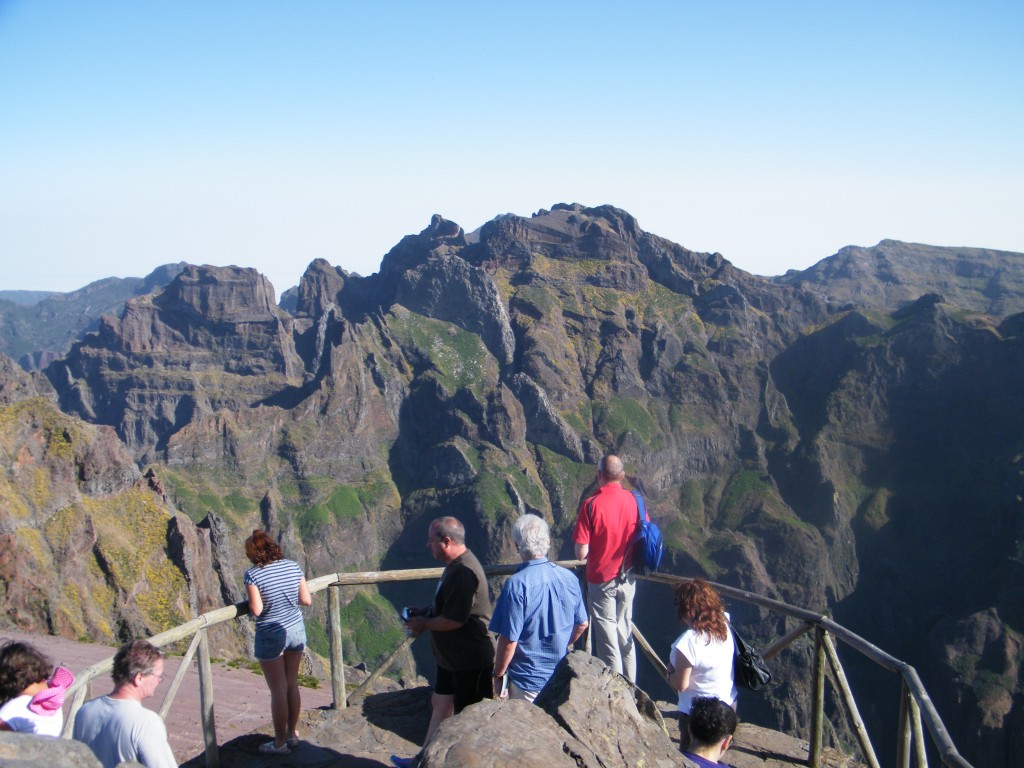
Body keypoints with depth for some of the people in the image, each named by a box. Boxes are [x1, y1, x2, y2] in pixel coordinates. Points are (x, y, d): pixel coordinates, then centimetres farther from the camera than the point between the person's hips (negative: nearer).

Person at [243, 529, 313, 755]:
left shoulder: (253, 575, -18)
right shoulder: (293, 567, -4)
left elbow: (256, 610, -19)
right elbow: (307, 600, -1)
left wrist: (251, 597, 1)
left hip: (271, 636, -5)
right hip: (296, 630, 5)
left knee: (278, 691, 6)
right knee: (292, 685, 17)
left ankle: (280, 743, 19)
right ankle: (292, 735, 31)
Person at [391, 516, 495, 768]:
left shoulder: (464, 572, -28)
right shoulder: (455, 565, 6)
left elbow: (454, 620, -30)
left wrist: (424, 624, -14)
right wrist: (425, 612, 6)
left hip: (470, 660, -11)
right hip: (452, 657, 11)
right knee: (440, 703, 22)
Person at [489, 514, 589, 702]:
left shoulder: (516, 584, -22)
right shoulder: (569, 578, -5)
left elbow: (509, 641, -20)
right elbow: (581, 624, 8)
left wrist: (498, 675, -6)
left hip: (527, 681, -5)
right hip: (562, 678, 5)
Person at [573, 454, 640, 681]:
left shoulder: (591, 505, -19)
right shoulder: (635, 501, -7)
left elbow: (581, 554, -18)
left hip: (601, 580, -5)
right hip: (627, 579, 5)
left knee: (607, 639, 7)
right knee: (625, 634, 20)